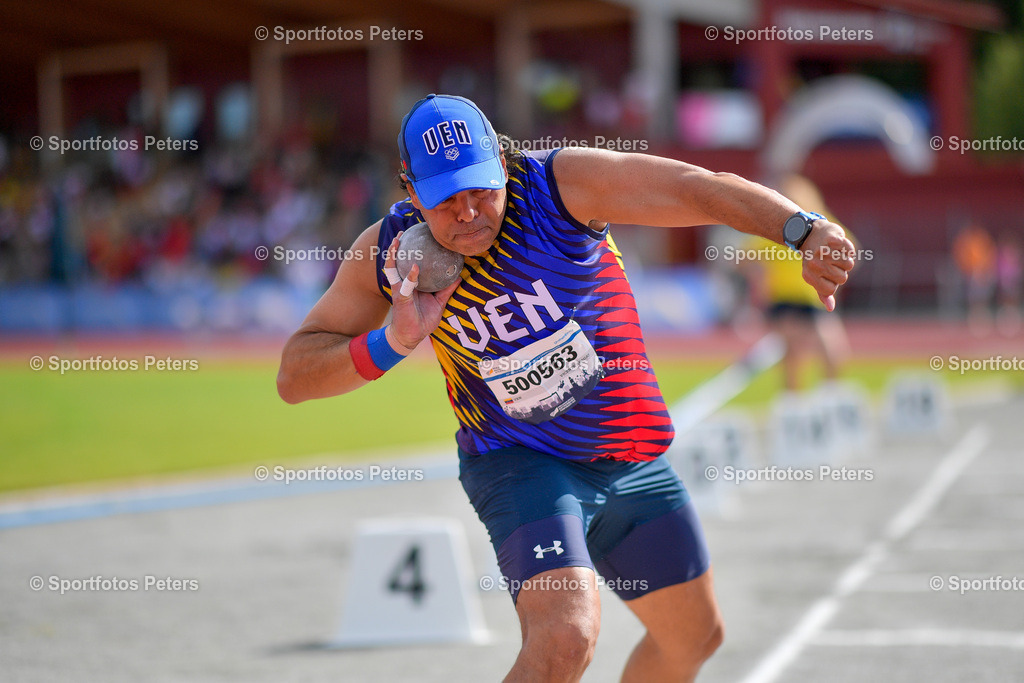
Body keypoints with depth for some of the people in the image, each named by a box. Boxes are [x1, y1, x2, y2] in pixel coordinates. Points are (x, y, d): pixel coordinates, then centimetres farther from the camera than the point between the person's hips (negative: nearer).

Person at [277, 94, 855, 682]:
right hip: (520, 463, -3)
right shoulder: (388, 253, -14)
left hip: (634, 462, 3)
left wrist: (805, 230, -47)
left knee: (695, 635, 18)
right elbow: (294, 378, -9)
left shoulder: (560, 183, -20)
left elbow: (703, 189, -29)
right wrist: (392, 343, -28)